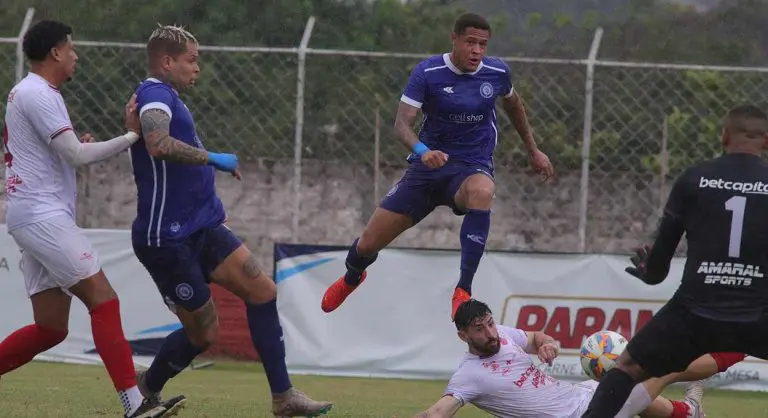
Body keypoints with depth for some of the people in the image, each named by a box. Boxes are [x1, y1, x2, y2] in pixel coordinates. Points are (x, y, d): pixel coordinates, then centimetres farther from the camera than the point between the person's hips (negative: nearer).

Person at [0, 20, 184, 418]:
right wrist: (132, 135, -9)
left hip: (38, 217, 11)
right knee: (103, 299, -15)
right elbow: (77, 155, -16)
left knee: (51, 327, 7)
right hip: (43, 216, -11)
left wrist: (77, 146, 13)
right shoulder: (37, 94, -11)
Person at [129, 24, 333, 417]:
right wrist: (213, 159, -25)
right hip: (166, 237, -10)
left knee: (262, 290, -2)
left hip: (200, 228, 10)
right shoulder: (155, 95, -16)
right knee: (203, 331, -2)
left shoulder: (165, 97, 17)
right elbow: (158, 145, -36)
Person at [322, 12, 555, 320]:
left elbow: (513, 104, 21)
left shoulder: (497, 73, -3)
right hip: (428, 166, 0)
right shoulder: (427, 73, -12)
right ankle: (351, 277, 43)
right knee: (369, 244, 1)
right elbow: (402, 124, -20)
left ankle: (463, 290, -39)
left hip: (471, 167, 0)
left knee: (482, 191, -41)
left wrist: (533, 150, 26)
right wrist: (422, 150, -40)